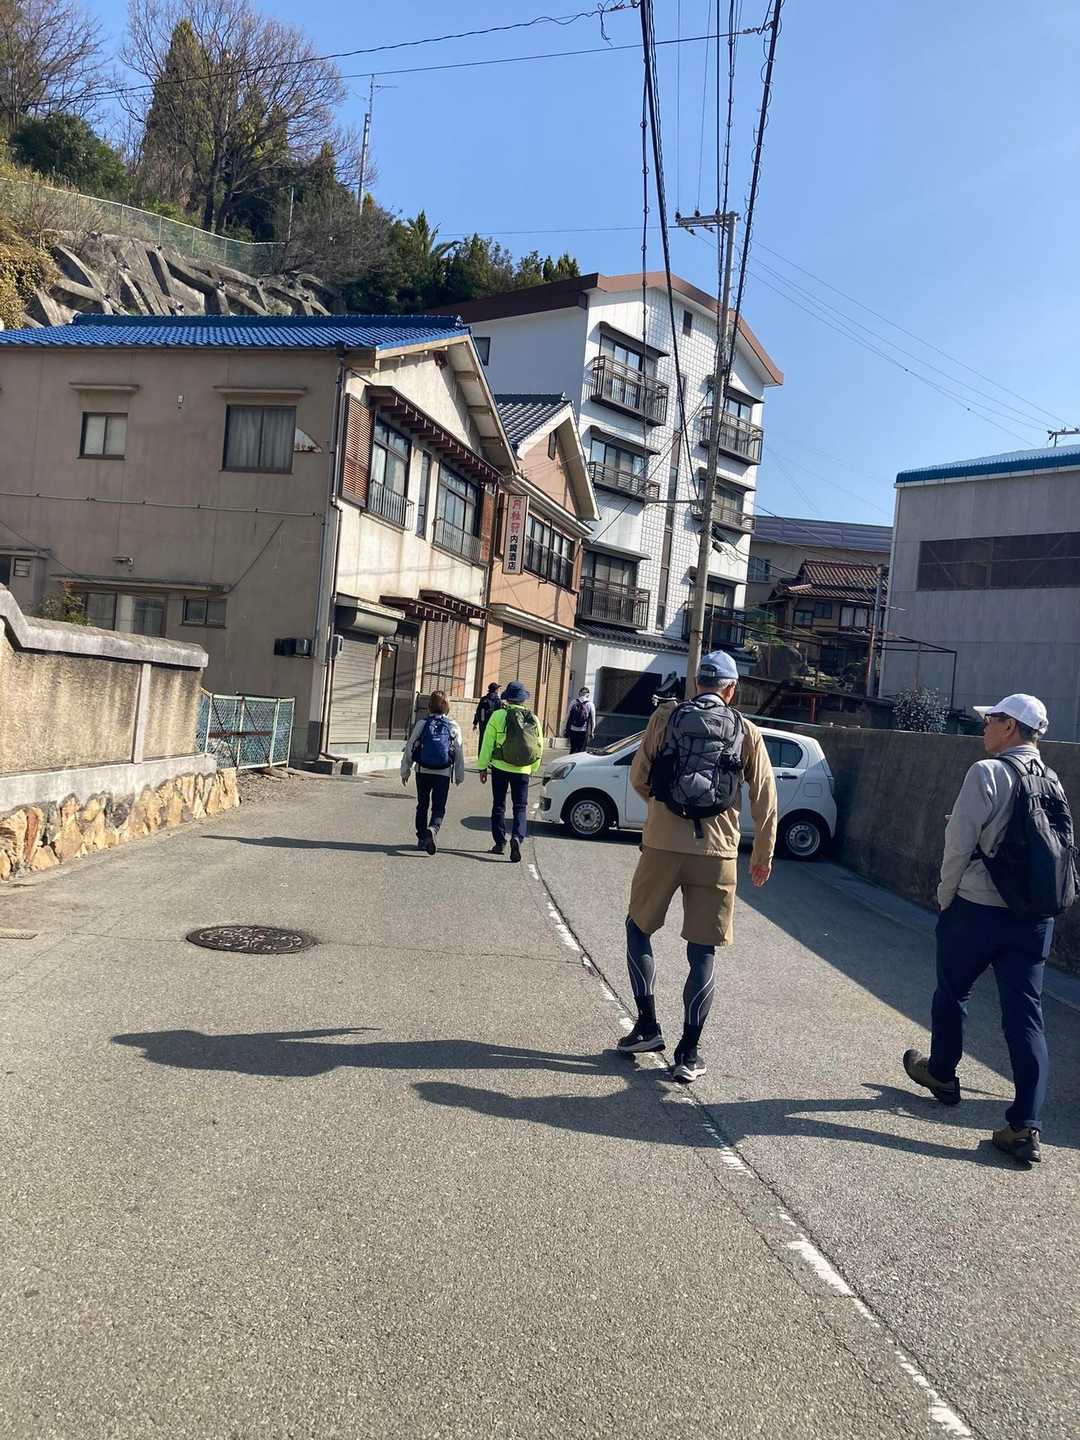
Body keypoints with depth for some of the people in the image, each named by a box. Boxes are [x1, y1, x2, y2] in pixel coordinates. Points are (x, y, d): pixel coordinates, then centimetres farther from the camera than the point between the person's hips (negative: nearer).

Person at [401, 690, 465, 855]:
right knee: (439, 808, 4)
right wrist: (459, 776, 12)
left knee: (422, 806, 16)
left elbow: (409, 748, 0)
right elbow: (459, 752, 2)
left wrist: (405, 771, 9)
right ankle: (432, 829, -24)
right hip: (443, 773, -1)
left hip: (423, 771, 1)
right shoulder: (453, 726, -1)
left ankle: (422, 839, 18)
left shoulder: (422, 723, -2)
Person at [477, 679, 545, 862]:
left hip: (500, 768, -1)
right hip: (523, 771, 1)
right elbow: (539, 747, 9)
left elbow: (488, 744, -5)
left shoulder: (498, 716, -6)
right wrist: (532, 769, 21)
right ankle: (517, 837, -17)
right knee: (520, 807, 6)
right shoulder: (533, 719, 3)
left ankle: (500, 843, 16)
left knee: (499, 805, 13)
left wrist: (483, 767, 3)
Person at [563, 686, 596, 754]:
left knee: (573, 749, 14)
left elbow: (568, 717, 2)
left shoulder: (574, 703, -1)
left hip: (573, 730, 2)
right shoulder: (590, 705, -5)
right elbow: (593, 720, -2)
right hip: (583, 731, -2)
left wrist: (565, 729, 10)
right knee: (581, 751, 5)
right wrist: (591, 732, 9)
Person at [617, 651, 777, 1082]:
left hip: (662, 845, 0)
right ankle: (688, 1052, 9)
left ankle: (647, 1026, 18)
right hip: (716, 852, 1)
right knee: (702, 952, 8)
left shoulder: (666, 716, 2)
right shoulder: (746, 731, 4)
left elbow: (638, 776, 5)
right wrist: (763, 856, 16)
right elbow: (764, 799, 6)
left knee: (638, 929, 20)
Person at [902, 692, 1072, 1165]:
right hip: (1035, 917, 5)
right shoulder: (1052, 782, 6)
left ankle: (941, 1074, 37)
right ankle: (1026, 1127, 3)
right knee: (1025, 1016, 5)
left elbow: (959, 842, -15)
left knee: (951, 992, 18)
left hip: (976, 909, -5)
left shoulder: (987, 773, -13)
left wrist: (945, 894, -2)